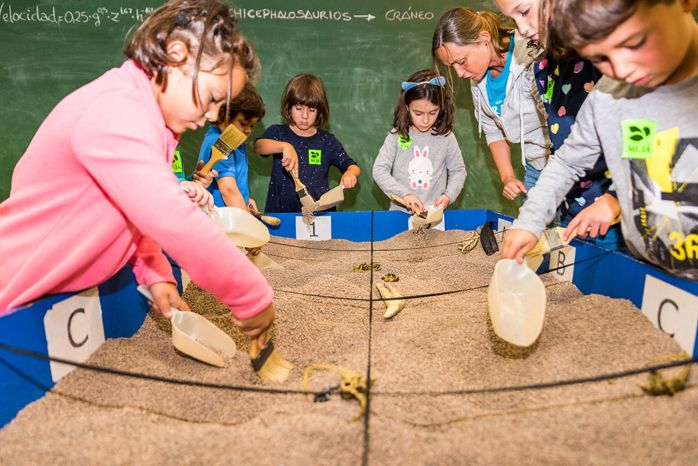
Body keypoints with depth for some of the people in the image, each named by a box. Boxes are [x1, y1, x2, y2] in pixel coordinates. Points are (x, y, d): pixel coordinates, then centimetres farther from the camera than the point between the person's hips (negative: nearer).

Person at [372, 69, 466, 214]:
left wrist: (448, 196, -5)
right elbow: (379, 170, -3)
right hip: (401, 212, 0)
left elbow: (458, 171, 11)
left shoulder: (446, 137, 2)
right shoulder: (397, 136, 0)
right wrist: (403, 194, -15)